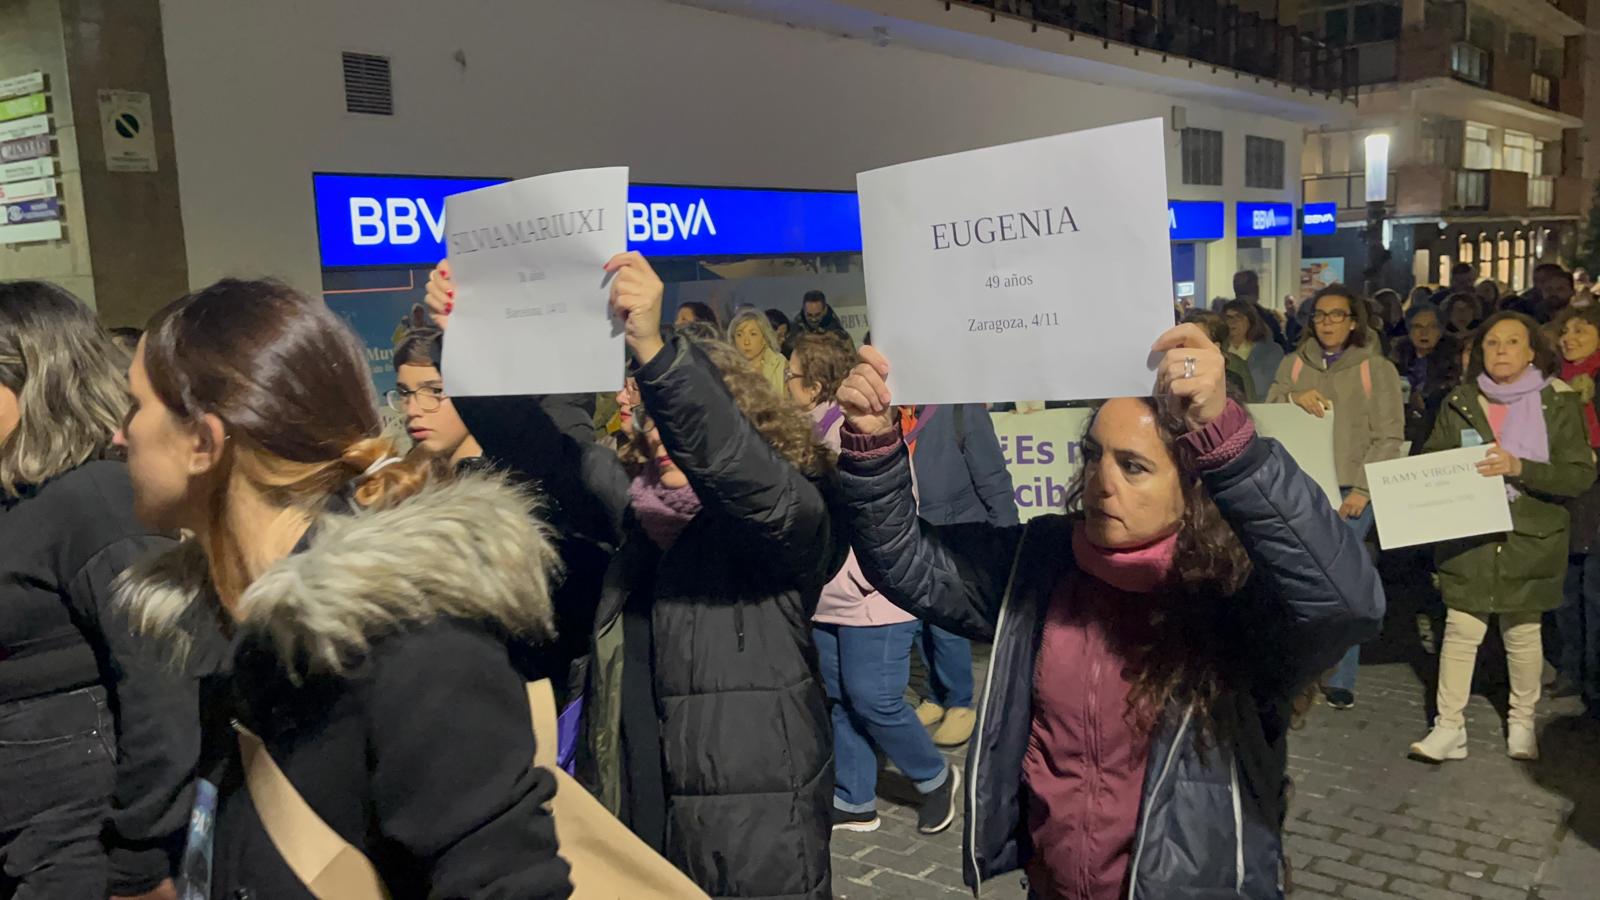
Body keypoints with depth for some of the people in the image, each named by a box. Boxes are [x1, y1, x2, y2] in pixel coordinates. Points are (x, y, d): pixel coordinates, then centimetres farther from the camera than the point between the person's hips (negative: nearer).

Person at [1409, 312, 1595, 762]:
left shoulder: (1558, 403, -1)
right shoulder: (1460, 402, 5)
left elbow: (1580, 474, -8)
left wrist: (1518, 467, -21)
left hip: (1530, 539, -1)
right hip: (1468, 537, 1)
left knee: (1522, 633, 9)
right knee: (1460, 630, -2)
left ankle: (1522, 722, 28)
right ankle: (1449, 727, 3)